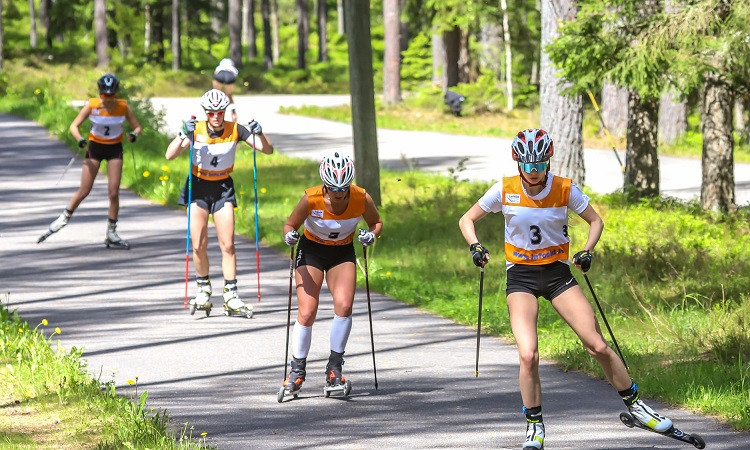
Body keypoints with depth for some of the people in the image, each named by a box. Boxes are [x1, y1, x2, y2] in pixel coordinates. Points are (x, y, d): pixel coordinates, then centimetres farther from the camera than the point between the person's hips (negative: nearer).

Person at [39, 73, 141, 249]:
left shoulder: (123, 107, -14)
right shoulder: (92, 105, -17)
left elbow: (137, 127, -6)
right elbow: (74, 125, -14)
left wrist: (134, 134, -29)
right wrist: (80, 139, -34)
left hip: (114, 149, 1)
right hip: (94, 147, -1)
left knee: (114, 193, -6)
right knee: (84, 191, -2)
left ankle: (111, 234, 6)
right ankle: (64, 218, 22)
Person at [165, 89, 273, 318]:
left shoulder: (235, 130, -12)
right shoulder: (196, 130, -15)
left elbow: (268, 150, -13)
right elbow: (170, 155, -26)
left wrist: (259, 134, -33)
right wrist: (183, 135, -43)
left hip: (223, 187, 1)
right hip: (198, 187, -1)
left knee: (227, 245, -5)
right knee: (199, 245, -4)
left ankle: (231, 297, -3)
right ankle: (203, 290, 16)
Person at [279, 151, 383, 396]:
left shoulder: (362, 199, -21)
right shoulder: (311, 199, -25)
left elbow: (376, 222, 0)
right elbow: (290, 224, -9)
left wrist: (371, 235, -21)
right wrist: (290, 236, -31)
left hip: (342, 254, 1)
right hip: (311, 250, -1)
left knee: (344, 305, -21)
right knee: (306, 313, -11)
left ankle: (334, 368, -7)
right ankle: (297, 369, 9)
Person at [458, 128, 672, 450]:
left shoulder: (565, 190, -8)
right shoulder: (505, 191, -9)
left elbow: (596, 221, 5)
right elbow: (467, 220, 1)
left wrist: (587, 251, -12)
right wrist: (475, 246, -18)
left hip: (558, 272, 1)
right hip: (521, 276, -1)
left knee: (598, 346, -7)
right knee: (528, 355, -19)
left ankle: (633, 403, 14)